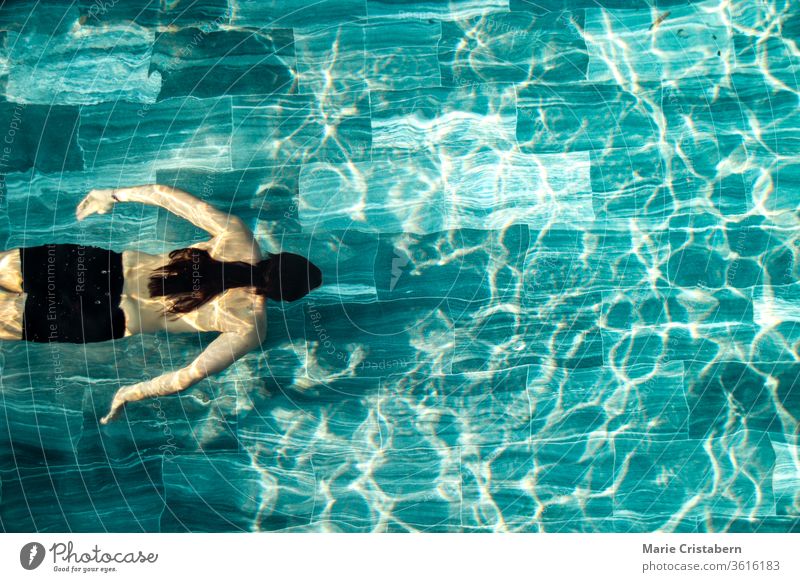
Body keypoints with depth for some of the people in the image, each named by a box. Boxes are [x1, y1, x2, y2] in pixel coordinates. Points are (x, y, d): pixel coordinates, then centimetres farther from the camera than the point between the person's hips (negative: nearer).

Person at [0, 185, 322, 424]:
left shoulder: (238, 236, -7)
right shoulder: (251, 328, -15)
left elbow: (171, 196, -4)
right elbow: (192, 374, -19)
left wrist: (117, 194, 9)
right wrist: (130, 393, -7)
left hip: (113, 266, 4)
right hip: (110, 320, -4)